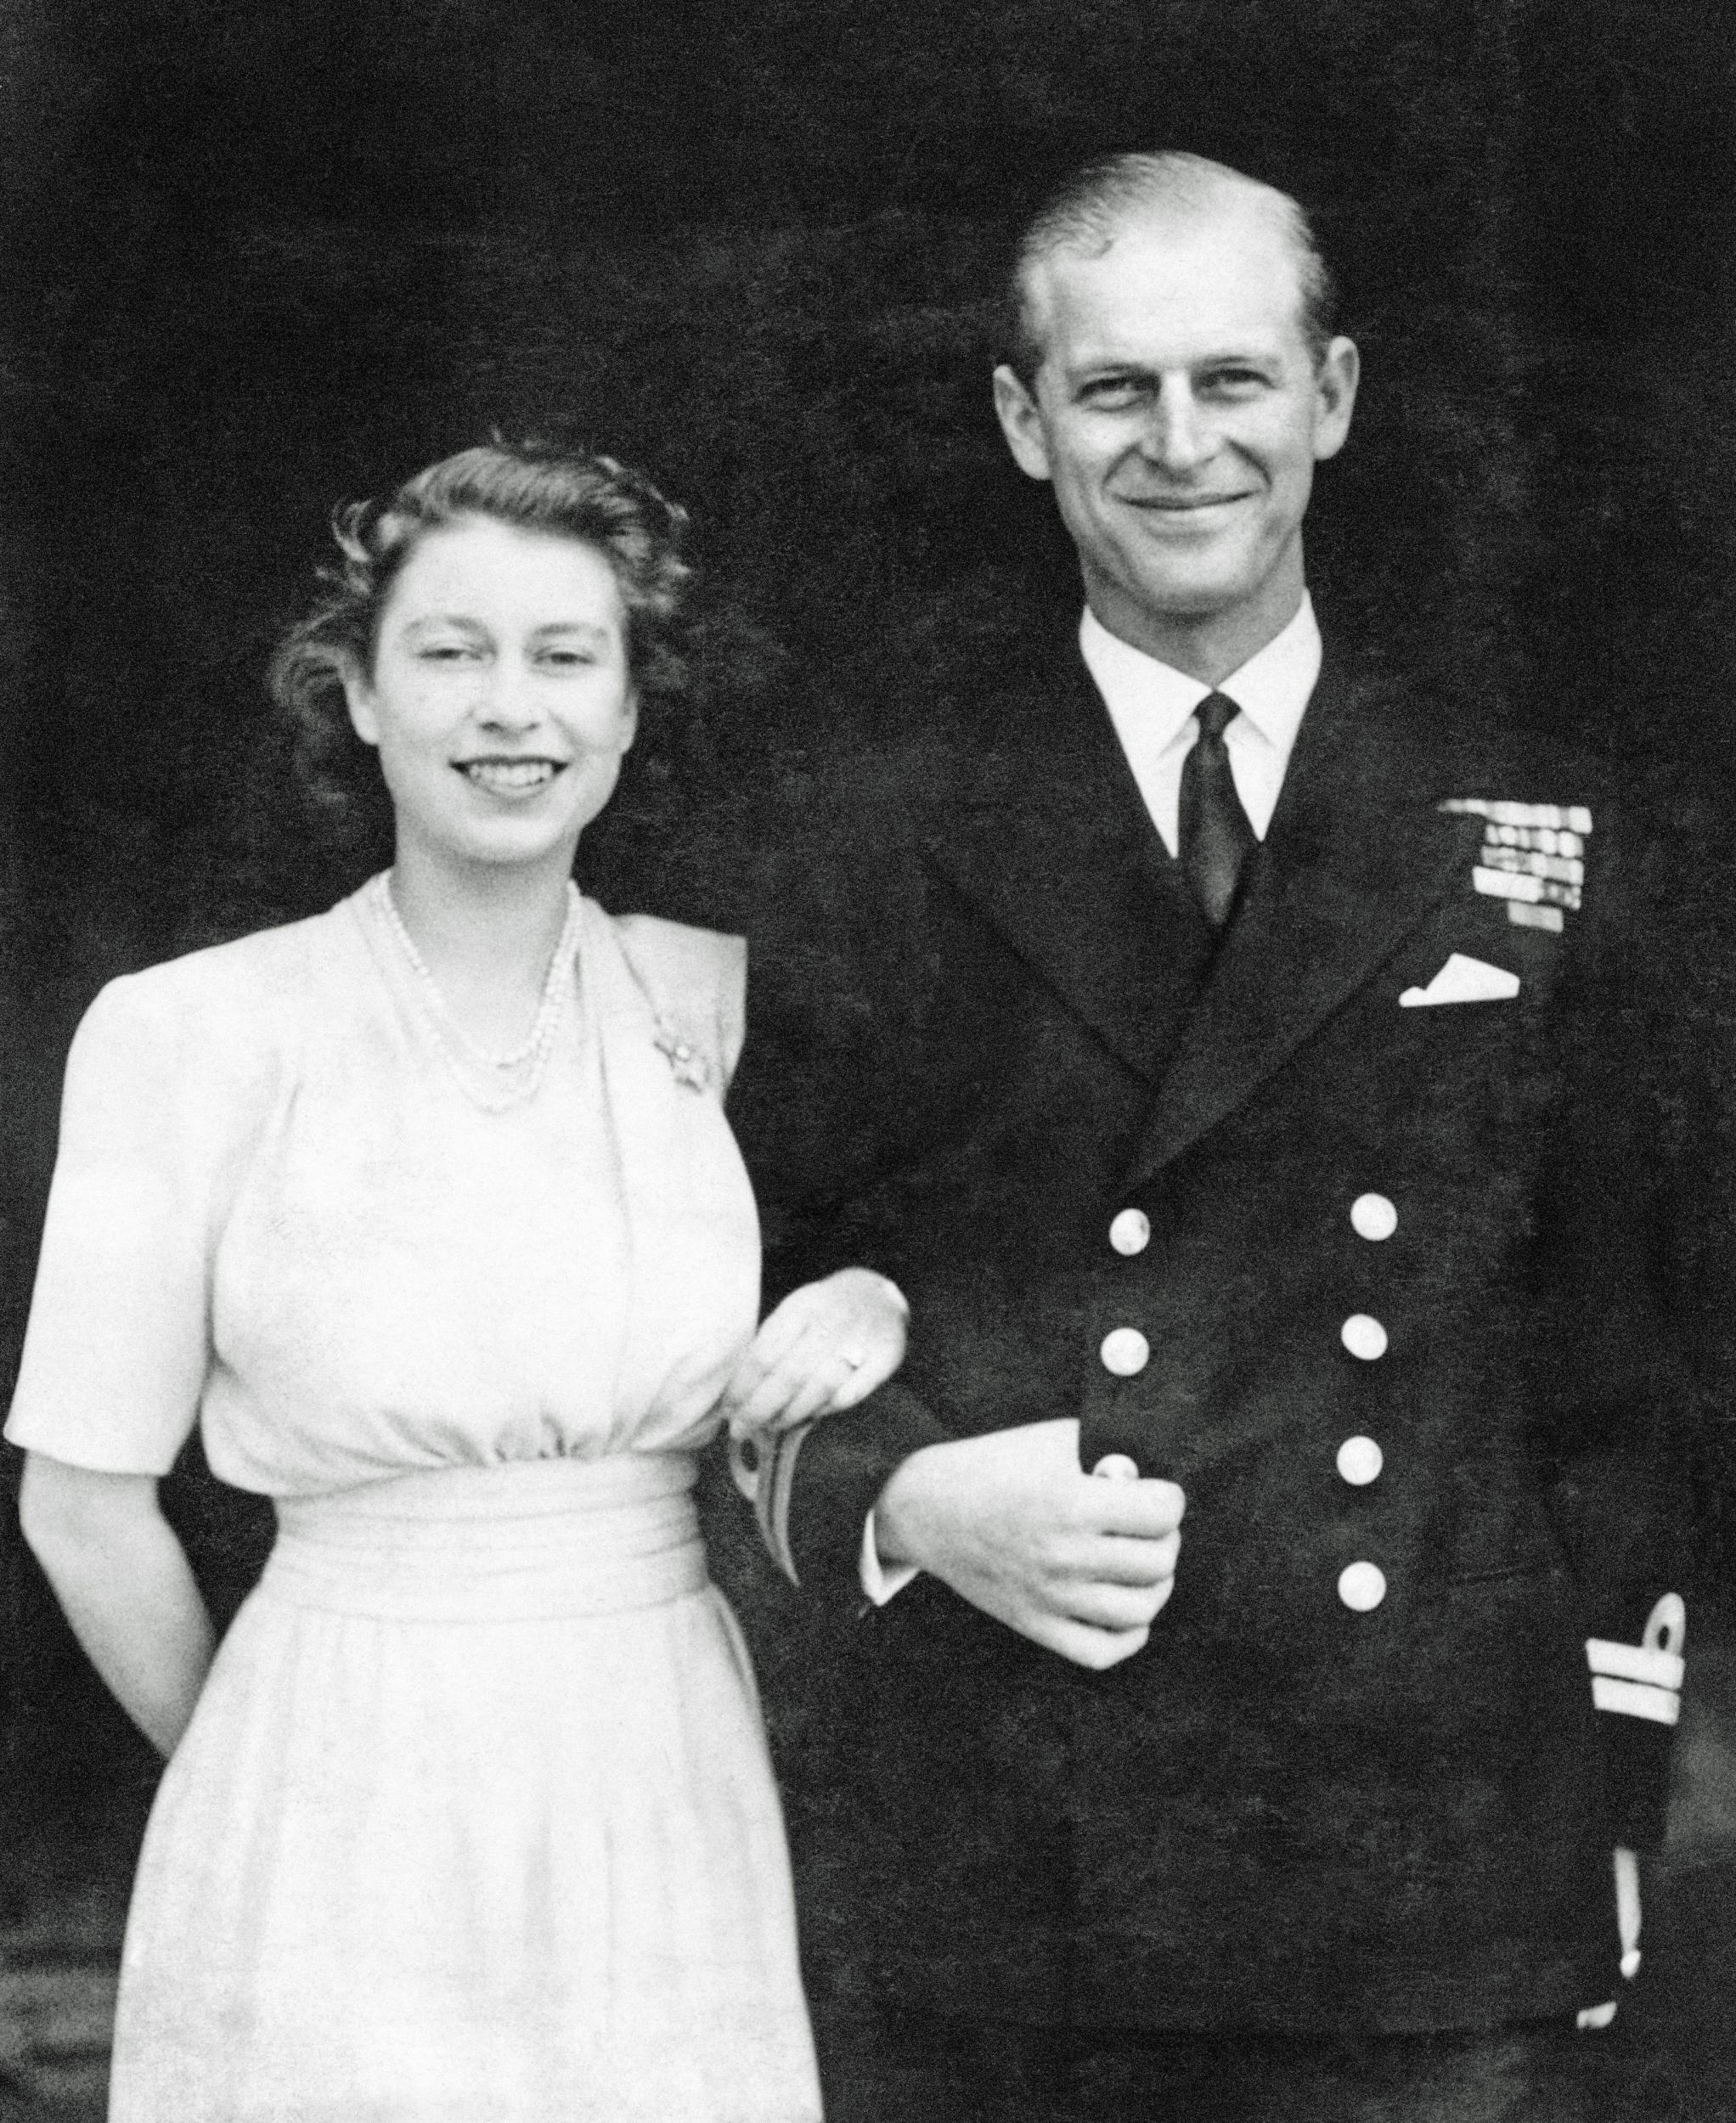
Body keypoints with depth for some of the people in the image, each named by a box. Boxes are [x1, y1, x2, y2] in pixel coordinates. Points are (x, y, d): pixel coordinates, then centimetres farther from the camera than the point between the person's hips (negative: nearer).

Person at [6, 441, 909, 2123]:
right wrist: (257, 1785, 9)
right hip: (340, 1856, -2)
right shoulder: (192, 1034, -7)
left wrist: (880, 1298, -6)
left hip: (680, 1810, 3)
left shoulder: (718, 1002, 1)